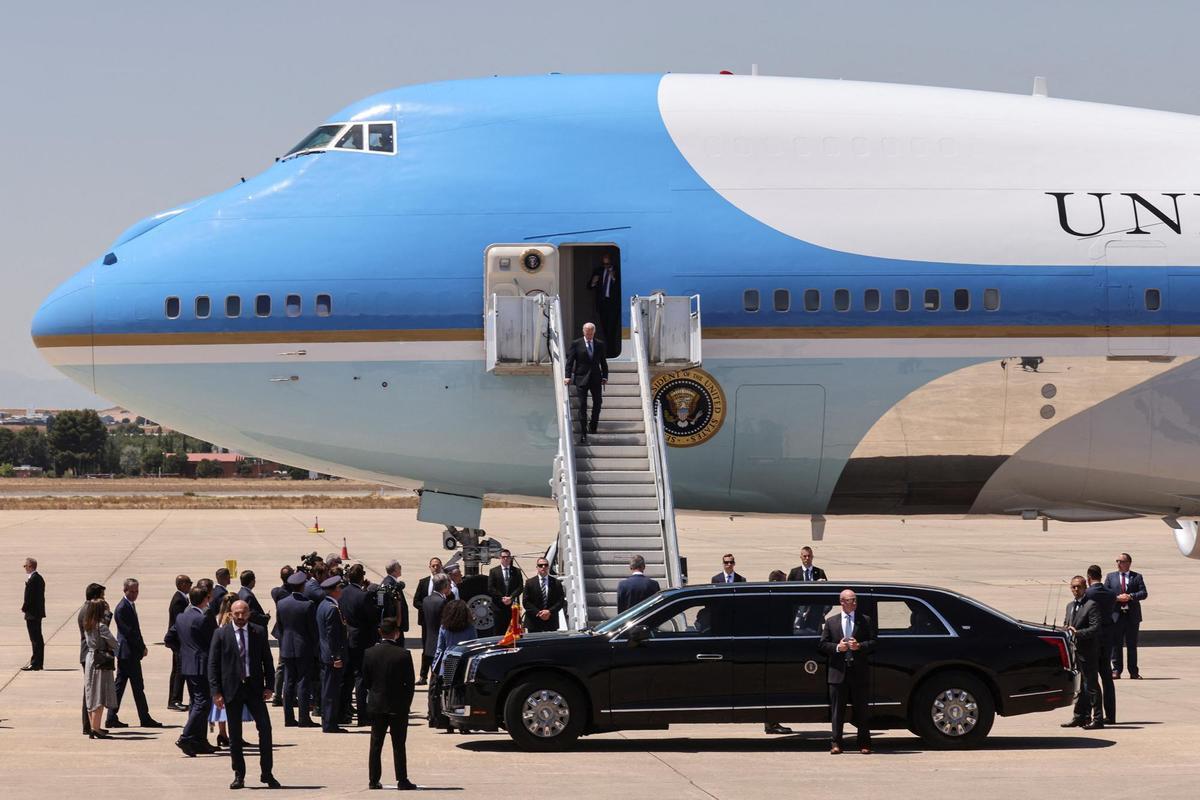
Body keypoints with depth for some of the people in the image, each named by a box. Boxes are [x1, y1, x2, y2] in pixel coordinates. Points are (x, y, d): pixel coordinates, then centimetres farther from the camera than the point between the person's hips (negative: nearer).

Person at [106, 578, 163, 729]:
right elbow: (129, 631, -19)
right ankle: (145, 719, 1)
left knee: (119, 685, 9)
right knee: (138, 687, -4)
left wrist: (142, 647, 11)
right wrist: (142, 648, -12)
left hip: (126, 653, 10)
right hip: (129, 653, -10)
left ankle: (112, 718, 10)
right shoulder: (122, 608, -16)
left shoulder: (129, 606, 15)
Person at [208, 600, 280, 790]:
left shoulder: (259, 632, 4)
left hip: (254, 687, 1)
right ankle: (239, 775, 14)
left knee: (265, 728, -5)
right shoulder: (221, 634, 0)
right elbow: (213, 664, -1)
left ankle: (267, 774, 3)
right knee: (234, 734, 4)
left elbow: (267, 660, 8)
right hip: (232, 688, -1)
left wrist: (268, 686, -1)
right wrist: (216, 692, -8)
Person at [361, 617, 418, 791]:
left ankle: (373, 780, 10)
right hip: (398, 706, -3)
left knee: (375, 745, 10)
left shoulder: (369, 653, -5)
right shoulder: (403, 655, -14)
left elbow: (365, 682, 2)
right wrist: (406, 703, 5)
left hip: (376, 705, 3)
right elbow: (410, 683, -8)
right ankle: (402, 780, 3)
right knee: (399, 745, 3)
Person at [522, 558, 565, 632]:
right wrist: (537, 613, -12)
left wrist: (549, 611, -12)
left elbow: (561, 601, 3)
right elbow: (525, 602, 0)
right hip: (534, 623, -1)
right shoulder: (529, 583, 5)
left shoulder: (556, 583, 8)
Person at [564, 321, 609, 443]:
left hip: (596, 378, 3)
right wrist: (568, 376, -12)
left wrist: (605, 376, 3)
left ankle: (593, 425, 28)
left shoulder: (600, 344, 7)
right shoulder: (576, 344, 0)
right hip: (581, 378, -2)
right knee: (582, 405, -2)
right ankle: (583, 433, 0)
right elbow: (570, 361, -3)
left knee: (597, 402, 6)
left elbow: (603, 361, 10)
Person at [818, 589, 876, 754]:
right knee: (837, 710, 1)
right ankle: (836, 743, 4)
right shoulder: (831, 622, 9)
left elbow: (873, 643, 3)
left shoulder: (866, 621, 8)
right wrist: (837, 647, -10)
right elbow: (822, 644, 7)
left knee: (862, 709, 3)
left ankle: (864, 744, 9)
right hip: (838, 672, 0)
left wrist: (859, 646, -14)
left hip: (860, 672, 0)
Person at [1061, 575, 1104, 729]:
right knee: (1078, 686, 14)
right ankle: (1080, 717, 21)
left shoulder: (1092, 605, -9)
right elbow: (1066, 624, 25)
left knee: (1091, 685, -6)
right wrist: (1066, 630, 2)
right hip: (1073, 651, 8)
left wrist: (1077, 633, -24)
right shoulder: (1070, 606, 17)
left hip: (1088, 652, -8)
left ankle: (1097, 719, -2)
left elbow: (1095, 628, -16)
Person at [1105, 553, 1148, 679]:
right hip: (1116, 615, 0)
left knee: (1132, 645, 4)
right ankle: (1116, 670, 6)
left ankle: (1134, 672, 9)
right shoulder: (1110, 577, 10)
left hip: (1132, 616, 0)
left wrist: (1130, 596, -17)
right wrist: (1117, 598, -13)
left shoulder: (1137, 577, 7)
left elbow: (1144, 593, -3)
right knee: (1116, 644, 1)